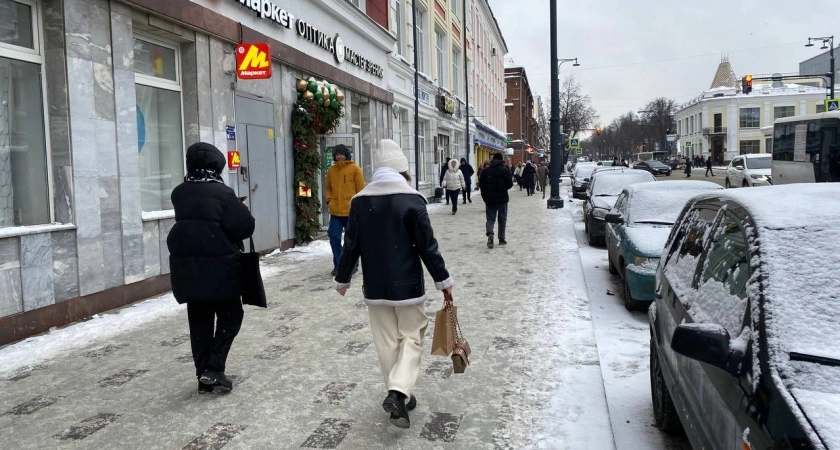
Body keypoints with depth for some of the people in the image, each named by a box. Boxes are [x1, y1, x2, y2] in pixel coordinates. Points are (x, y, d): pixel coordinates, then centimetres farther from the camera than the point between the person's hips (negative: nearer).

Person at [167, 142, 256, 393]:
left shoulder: (179, 193, 7)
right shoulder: (221, 192, -13)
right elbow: (245, 226, -14)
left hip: (186, 265, 6)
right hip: (219, 266, -5)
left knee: (199, 320, 12)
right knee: (230, 315, 10)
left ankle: (204, 376, 18)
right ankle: (213, 368, 0)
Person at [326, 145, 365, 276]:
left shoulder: (355, 169, -2)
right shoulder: (331, 170, 9)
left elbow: (361, 189, -2)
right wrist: (329, 200, 3)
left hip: (351, 210, -3)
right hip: (335, 211, 3)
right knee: (334, 237, 1)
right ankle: (338, 265, 13)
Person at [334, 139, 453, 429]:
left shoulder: (360, 201, -2)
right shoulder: (412, 199, -12)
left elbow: (351, 246, 2)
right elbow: (427, 246, -10)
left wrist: (342, 279, 16)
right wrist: (443, 279, 1)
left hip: (375, 286, 3)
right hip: (407, 284, -3)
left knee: (387, 343, 14)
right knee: (412, 338, 9)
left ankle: (399, 396, 22)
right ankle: (398, 392, -8)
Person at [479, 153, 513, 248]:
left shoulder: (485, 171, 1)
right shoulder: (505, 170, -7)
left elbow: (481, 185, 2)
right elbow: (509, 184, -10)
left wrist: (485, 196, 13)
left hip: (489, 199, 2)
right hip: (502, 199, -2)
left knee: (490, 219, 7)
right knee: (502, 219, 10)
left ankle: (490, 234, -20)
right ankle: (501, 239, 14)